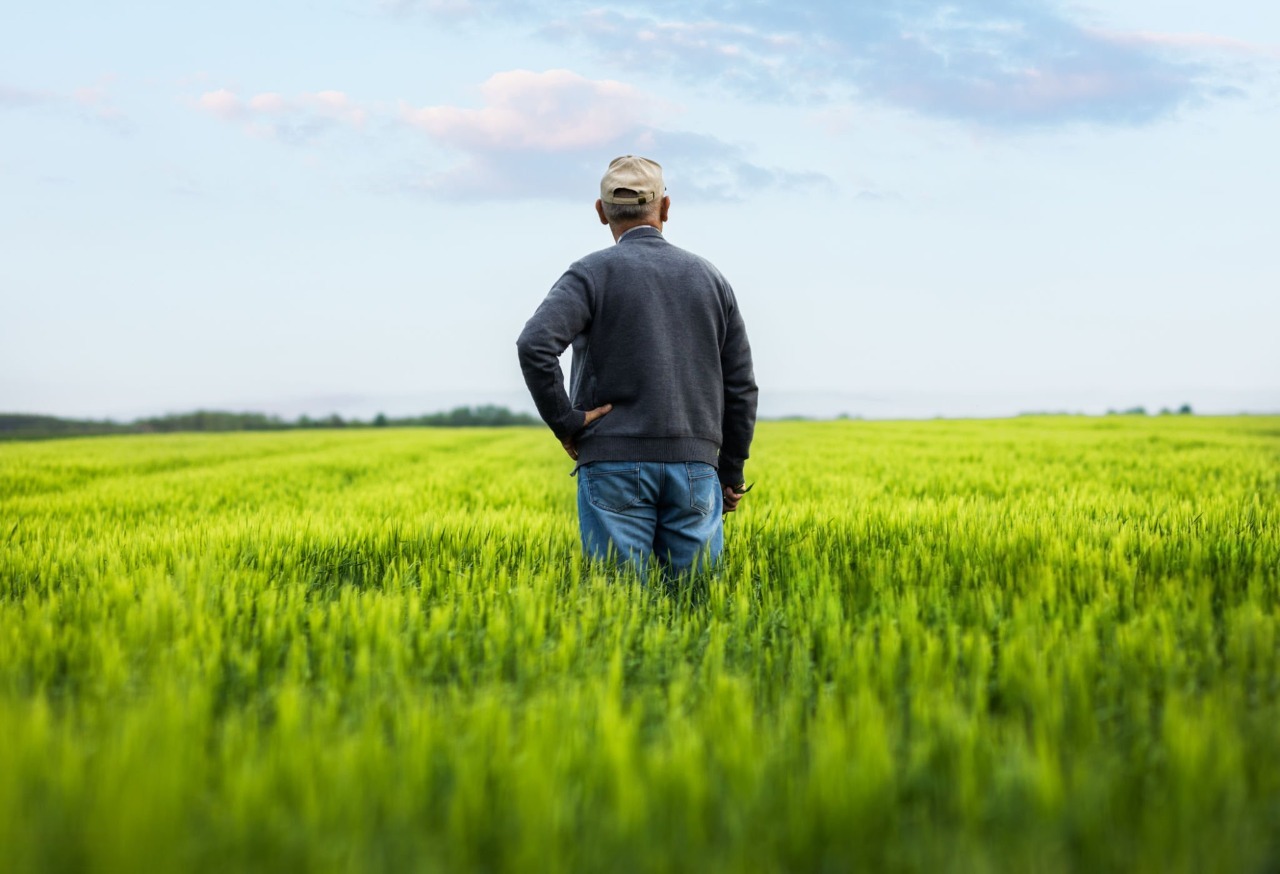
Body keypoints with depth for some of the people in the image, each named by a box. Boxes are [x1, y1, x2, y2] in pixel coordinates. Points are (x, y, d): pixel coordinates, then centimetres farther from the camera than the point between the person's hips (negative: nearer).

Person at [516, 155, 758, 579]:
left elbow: (535, 344, -19)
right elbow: (741, 386, 12)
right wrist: (732, 476, 19)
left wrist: (563, 421, -8)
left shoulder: (593, 273, -1)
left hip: (615, 465, -3)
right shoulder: (708, 277, 11)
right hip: (694, 465, 3)